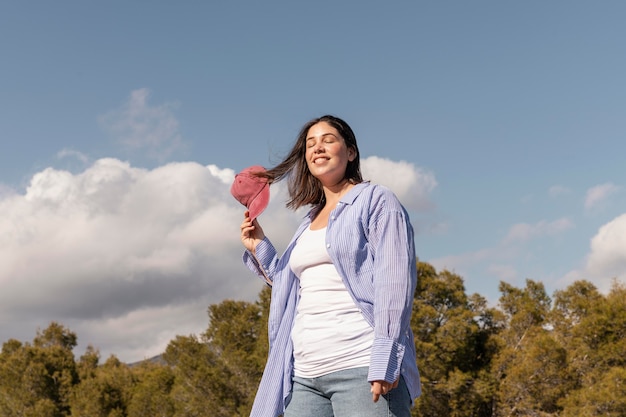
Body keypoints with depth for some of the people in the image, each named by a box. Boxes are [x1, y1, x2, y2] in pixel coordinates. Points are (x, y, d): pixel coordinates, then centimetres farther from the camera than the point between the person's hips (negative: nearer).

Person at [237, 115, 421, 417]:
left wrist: (385, 360, -18)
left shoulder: (376, 200, 3)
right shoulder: (309, 223, 23)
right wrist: (259, 249, 19)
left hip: (361, 368, -6)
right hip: (305, 375, 7)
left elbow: (394, 282, -8)